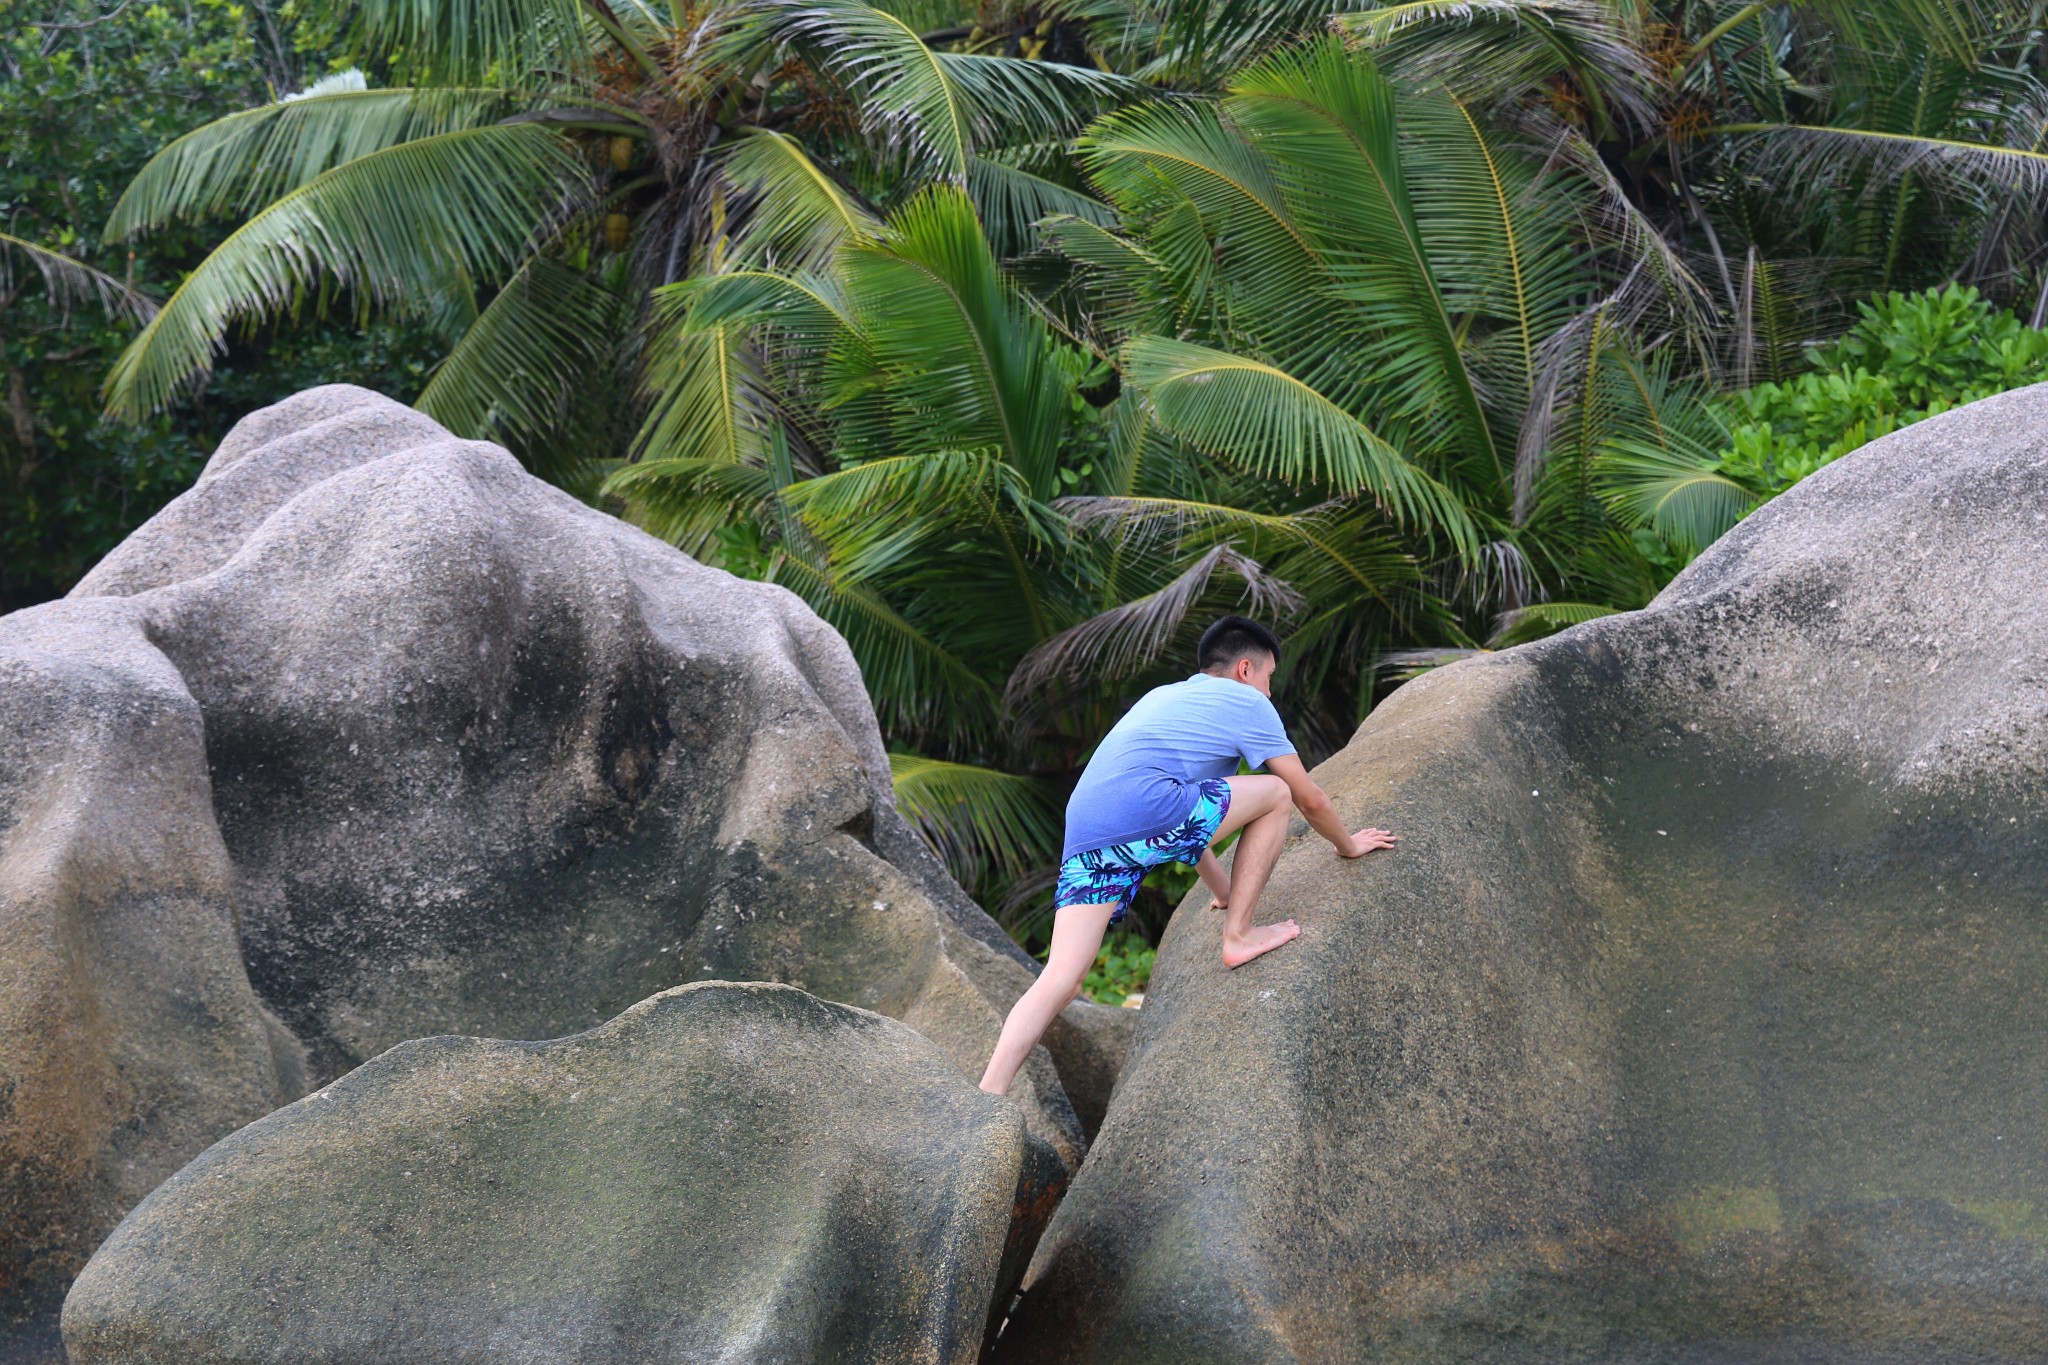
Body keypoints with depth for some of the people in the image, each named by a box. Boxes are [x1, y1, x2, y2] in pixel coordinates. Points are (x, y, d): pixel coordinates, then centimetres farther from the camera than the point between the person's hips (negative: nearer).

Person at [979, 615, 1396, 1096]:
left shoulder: (1162, 697, 38)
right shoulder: (1247, 704, 16)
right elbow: (1310, 799, 22)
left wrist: (1222, 886, 57)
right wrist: (1349, 845, 41)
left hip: (1085, 835, 7)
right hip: (1148, 814, -7)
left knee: (1060, 980, -2)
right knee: (1277, 793, 13)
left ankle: (989, 1095, -18)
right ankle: (1238, 936, 15)